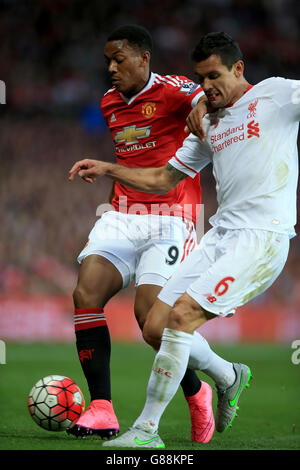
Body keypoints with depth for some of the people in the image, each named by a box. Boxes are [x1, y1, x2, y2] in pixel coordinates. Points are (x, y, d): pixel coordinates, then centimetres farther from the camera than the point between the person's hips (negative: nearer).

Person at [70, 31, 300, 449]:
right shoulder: (210, 124, 22)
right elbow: (163, 179, 29)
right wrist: (106, 169, 20)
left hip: (262, 237, -8)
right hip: (220, 236, 8)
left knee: (181, 316, -21)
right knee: (155, 328, 2)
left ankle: (147, 430, -14)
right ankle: (229, 377, 28)